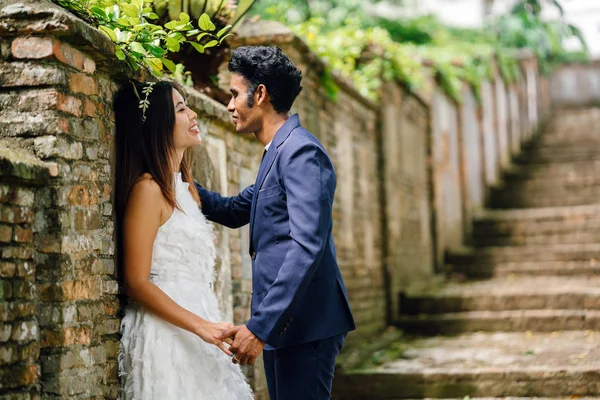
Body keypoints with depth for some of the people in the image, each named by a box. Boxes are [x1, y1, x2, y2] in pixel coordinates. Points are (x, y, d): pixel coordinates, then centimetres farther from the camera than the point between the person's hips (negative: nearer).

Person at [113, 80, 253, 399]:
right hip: (167, 334, -8)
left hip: (192, 335, 8)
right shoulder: (147, 189, -12)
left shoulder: (182, 186, 14)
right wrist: (201, 326, -21)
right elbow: (136, 282, -17)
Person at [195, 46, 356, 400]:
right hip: (282, 323, 10)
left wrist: (261, 326, -26)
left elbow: (307, 247, -23)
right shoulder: (279, 152, 18)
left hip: (304, 323, -10)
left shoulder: (301, 151, -14)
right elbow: (235, 211, 30)